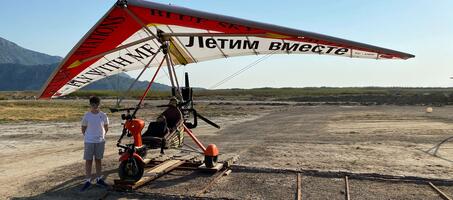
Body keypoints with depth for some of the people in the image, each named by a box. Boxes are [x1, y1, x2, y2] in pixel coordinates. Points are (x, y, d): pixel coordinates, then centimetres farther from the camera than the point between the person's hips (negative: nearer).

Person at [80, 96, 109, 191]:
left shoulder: (103, 115, -2)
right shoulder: (87, 115, -6)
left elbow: (106, 127, 12)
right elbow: (83, 128, 5)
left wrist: (102, 135, 9)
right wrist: (87, 136, 4)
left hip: (100, 141, 2)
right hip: (89, 141, -2)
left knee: (98, 160, 13)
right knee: (88, 160, 3)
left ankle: (99, 179, 24)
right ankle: (88, 181, 10)